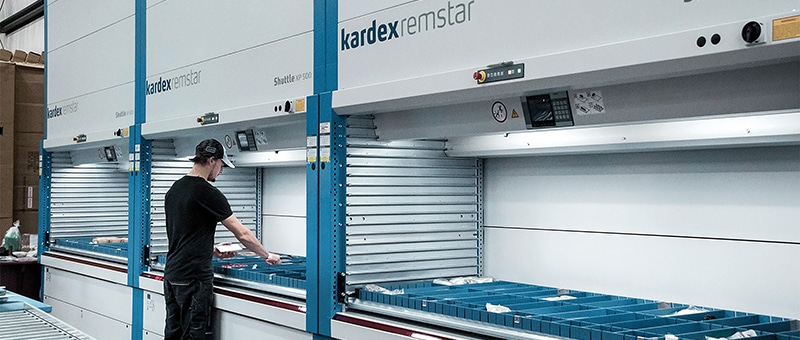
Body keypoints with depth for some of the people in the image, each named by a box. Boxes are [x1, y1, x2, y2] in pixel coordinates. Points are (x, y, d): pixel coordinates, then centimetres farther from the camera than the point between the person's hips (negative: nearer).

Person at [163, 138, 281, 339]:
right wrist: (267, 256, 3)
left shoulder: (174, 189, 14)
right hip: (194, 278, -9)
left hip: (172, 274, 9)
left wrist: (212, 250, 21)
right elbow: (242, 234, -10)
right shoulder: (208, 193, -14)